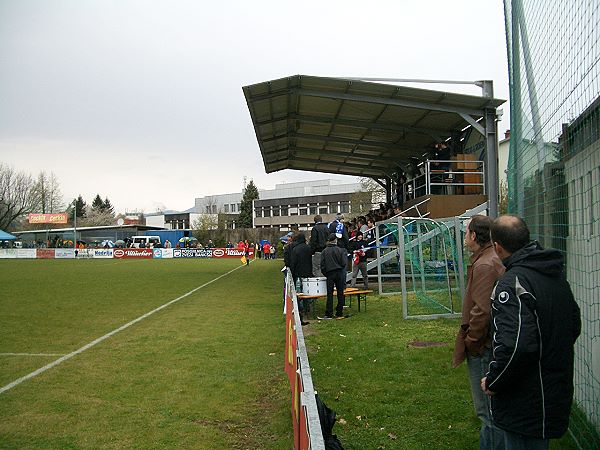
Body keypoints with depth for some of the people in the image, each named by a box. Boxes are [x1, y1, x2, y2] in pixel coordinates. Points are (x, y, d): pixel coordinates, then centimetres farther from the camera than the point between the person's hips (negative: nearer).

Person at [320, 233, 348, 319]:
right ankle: (339, 313, 10)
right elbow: (344, 263, -8)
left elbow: (322, 265, -1)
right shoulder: (341, 250, -7)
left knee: (330, 294, 3)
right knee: (340, 293, 7)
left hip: (329, 274, 1)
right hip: (339, 273, -1)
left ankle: (328, 314, 0)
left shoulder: (324, 251, -2)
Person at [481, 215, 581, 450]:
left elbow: (515, 345, -33)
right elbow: (574, 326, 17)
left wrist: (493, 382, -18)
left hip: (526, 406, -9)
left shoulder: (512, 283, -24)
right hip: (557, 393, 9)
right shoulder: (556, 274, 6)